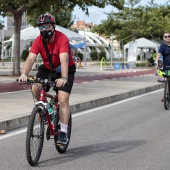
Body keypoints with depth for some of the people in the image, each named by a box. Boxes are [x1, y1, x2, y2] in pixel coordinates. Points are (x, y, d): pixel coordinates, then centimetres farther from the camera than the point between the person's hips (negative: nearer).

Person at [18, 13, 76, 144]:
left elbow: (64, 60, -40)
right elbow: (31, 58, -29)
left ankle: (63, 133, -12)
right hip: (47, 68, 4)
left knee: (63, 99, -17)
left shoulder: (62, 38, -28)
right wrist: (24, 74, -46)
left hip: (65, 70, -4)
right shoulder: (39, 40, -17)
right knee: (35, 89, -22)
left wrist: (64, 78, -56)